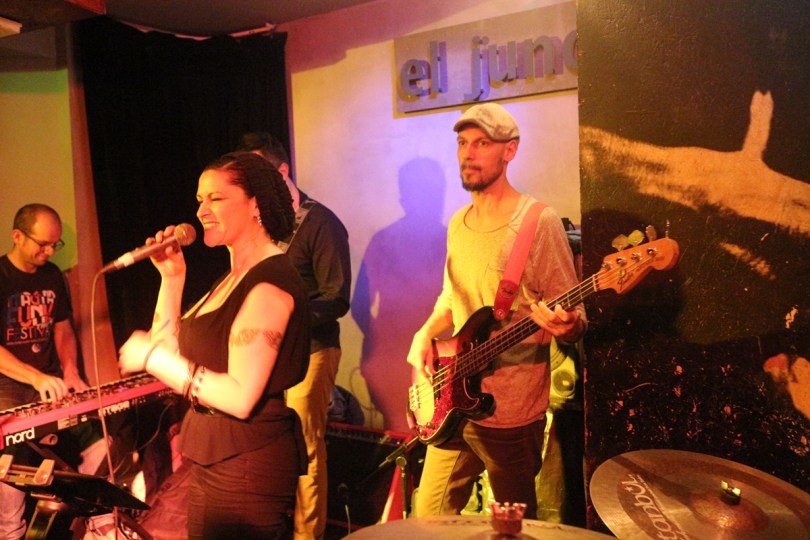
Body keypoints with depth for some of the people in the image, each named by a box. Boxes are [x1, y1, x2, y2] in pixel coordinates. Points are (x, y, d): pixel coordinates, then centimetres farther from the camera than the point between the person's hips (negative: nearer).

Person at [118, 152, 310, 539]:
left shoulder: (269, 282, -21)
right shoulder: (234, 277, 10)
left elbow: (240, 398, -26)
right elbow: (169, 349, 11)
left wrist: (152, 356, -20)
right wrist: (171, 276, 3)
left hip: (248, 464, -9)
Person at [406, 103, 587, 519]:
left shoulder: (537, 222, -13)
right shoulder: (459, 223, 8)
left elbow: (574, 318, -12)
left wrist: (564, 325, -34)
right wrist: (425, 334, 2)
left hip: (511, 411, -6)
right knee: (429, 518, 17)